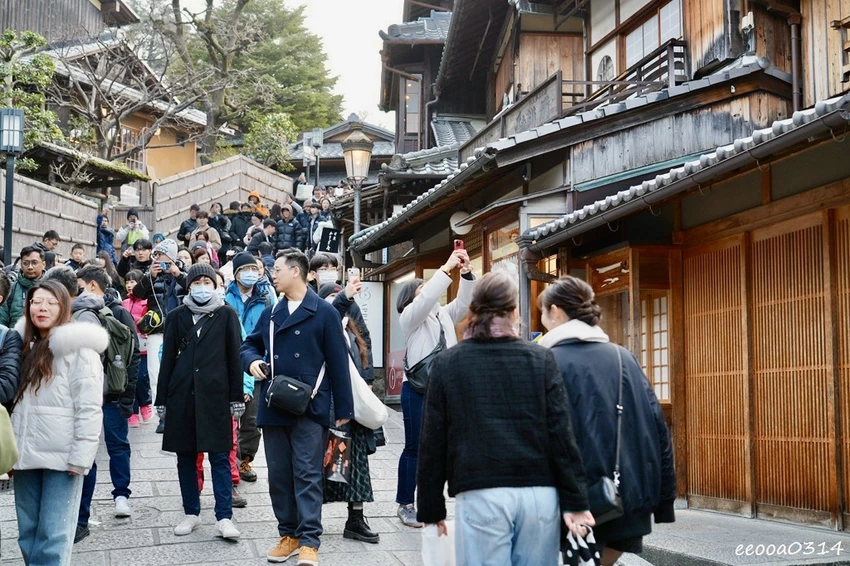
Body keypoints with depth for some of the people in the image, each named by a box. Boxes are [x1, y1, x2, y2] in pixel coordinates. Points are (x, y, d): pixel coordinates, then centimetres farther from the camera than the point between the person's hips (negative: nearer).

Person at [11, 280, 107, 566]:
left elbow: (88, 409, -12)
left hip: (61, 456, -7)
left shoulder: (77, 348, -8)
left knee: (53, 534, -4)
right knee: (27, 531, 10)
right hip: (26, 454, 7)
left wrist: (80, 457, -17)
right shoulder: (25, 346, 15)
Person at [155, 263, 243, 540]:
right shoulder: (177, 316, 9)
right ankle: (191, 513, 18)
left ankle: (224, 517, -5)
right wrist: (162, 399, 6)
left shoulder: (226, 315, 3)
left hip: (215, 394, -3)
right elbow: (168, 359, 9)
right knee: (185, 455, 8)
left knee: (219, 456, -4)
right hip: (182, 395, 3)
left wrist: (236, 398, -2)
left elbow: (234, 357, 2)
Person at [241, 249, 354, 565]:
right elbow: (250, 344, 21)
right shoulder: (271, 313, 12)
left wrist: (343, 409, -5)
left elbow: (338, 363, -4)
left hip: (310, 408, -5)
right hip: (274, 407, 5)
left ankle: (309, 541, -3)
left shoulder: (324, 313, -3)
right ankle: (288, 535, 19)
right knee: (279, 475, 9)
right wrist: (252, 361, -4)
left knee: (307, 474, -5)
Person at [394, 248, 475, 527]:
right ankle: (405, 505, 7)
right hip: (418, 389, -6)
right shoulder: (410, 315, -1)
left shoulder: (443, 315, 18)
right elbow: (426, 299, -18)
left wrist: (466, 273, -6)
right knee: (414, 448, -1)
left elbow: (463, 302, 9)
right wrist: (447, 268, -20)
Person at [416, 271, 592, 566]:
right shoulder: (541, 359, 6)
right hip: (539, 493, 2)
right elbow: (561, 433, 0)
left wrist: (431, 508, 11)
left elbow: (433, 442, 4)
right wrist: (574, 501, 1)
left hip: (481, 495, -2)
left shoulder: (446, 364, 4)